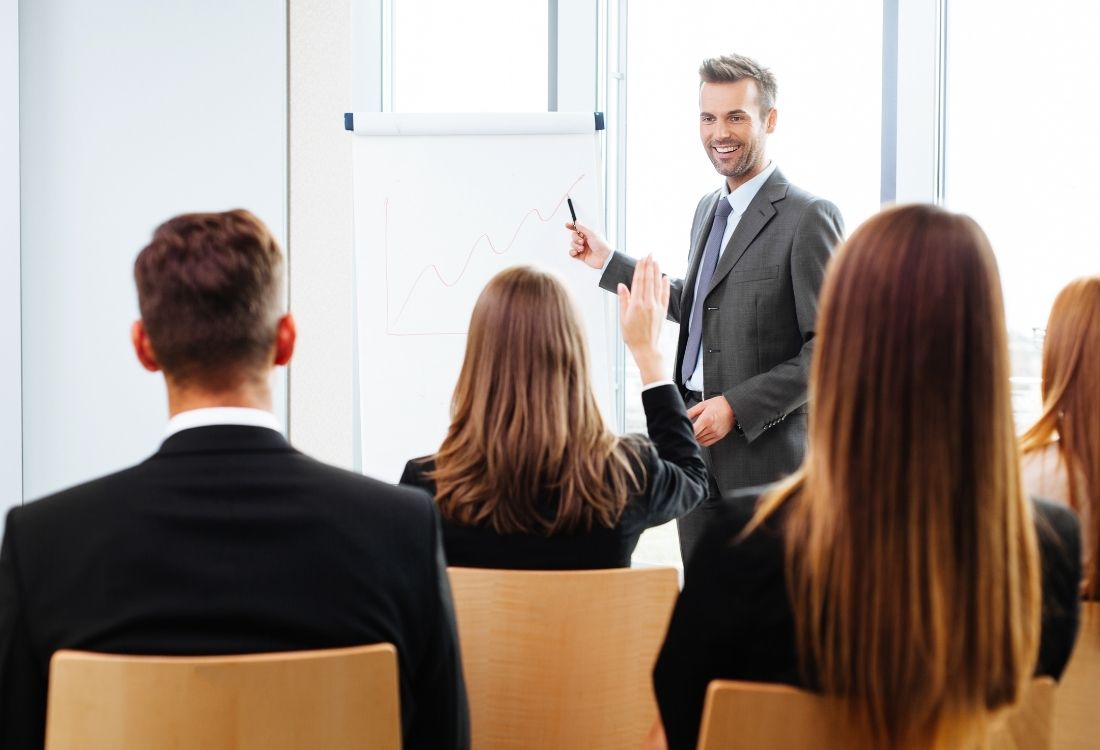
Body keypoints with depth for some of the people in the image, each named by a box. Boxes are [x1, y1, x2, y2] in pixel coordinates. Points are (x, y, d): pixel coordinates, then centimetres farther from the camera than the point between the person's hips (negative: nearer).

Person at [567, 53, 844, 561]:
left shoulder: (808, 219, -14)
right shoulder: (709, 208, 14)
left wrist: (738, 406, -20)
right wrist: (608, 262, 21)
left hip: (762, 451, -7)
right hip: (695, 446, 8)